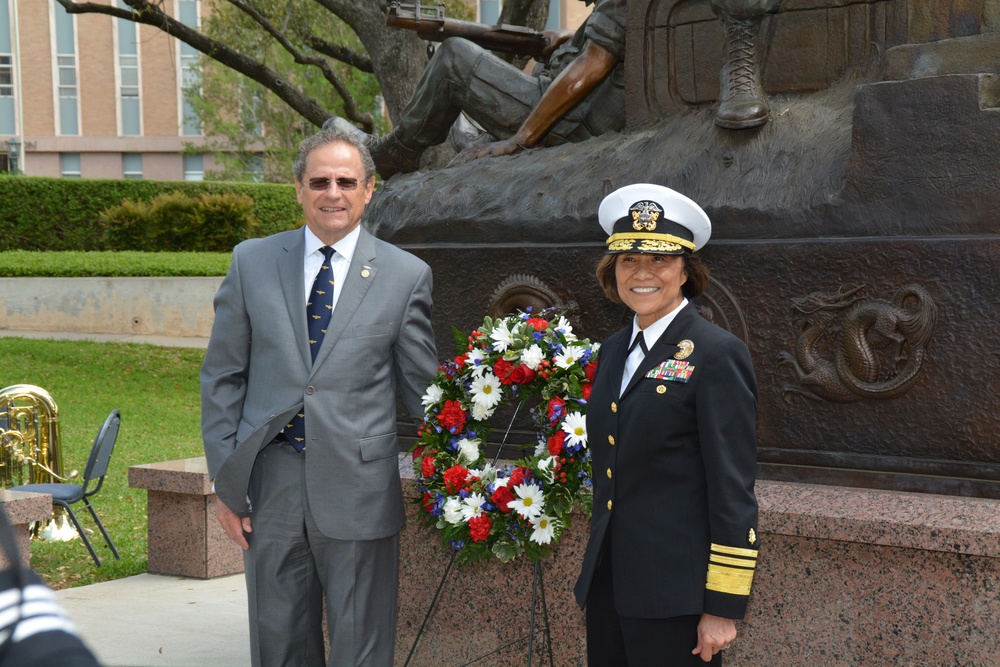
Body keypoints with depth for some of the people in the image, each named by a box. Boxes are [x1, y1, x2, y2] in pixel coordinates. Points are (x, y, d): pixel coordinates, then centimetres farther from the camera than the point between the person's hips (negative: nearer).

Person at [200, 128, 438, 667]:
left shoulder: (406, 275, 1)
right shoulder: (252, 263, 5)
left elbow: (423, 389, 6)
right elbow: (221, 377, 7)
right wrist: (225, 480, 2)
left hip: (359, 490, -1)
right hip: (270, 483, 2)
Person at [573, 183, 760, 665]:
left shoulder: (717, 355, -11)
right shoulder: (613, 352, 12)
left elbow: (733, 492, -14)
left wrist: (723, 608, -15)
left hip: (675, 596, -7)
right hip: (607, 586, 7)